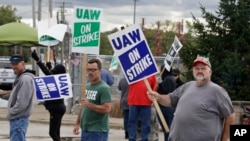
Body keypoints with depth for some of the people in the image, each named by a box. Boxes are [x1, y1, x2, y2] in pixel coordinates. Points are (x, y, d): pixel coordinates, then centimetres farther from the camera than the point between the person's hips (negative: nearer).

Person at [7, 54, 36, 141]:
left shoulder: (26, 79, -17)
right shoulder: (19, 78, 15)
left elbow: (22, 102, -23)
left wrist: (11, 112, -12)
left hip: (19, 119, -10)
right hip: (16, 118, 10)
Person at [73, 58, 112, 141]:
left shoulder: (104, 88, -12)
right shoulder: (87, 86, 15)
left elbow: (107, 108, -21)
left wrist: (89, 105, -25)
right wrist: (77, 124, 17)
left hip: (98, 131, -9)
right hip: (85, 130, 9)